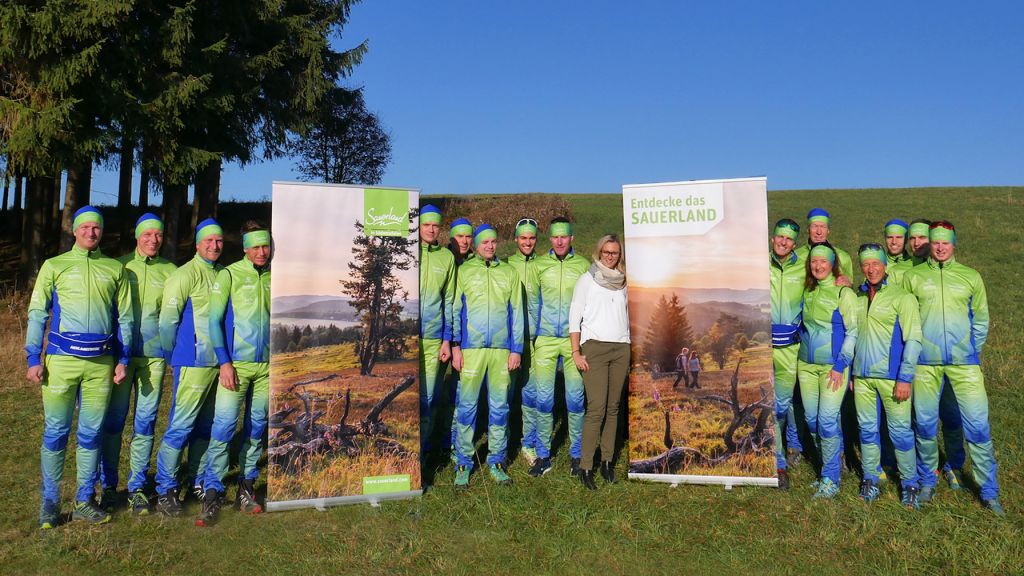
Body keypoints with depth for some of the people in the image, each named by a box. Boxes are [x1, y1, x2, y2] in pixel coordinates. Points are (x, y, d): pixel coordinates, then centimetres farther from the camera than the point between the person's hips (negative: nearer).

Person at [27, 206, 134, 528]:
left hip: (101, 364, 1)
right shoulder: (54, 266, 6)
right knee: (55, 433, 2)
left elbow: (125, 318, 12)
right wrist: (33, 359, -2)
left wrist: (123, 359, 7)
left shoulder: (115, 269, 10)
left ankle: (84, 502, 17)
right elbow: (37, 314, 5)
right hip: (61, 360, -1)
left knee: (91, 435, 7)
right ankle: (50, 502, 15)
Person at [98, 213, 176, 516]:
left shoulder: (170, 271, 6)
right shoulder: (119, 266, 4)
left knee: (145, 423, 5)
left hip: (154, 355, 1)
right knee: (113, 420, 3)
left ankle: (137, 487, 16)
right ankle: (108, 485, 17)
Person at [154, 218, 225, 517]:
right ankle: (165, 490, 7)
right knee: (180, 426, -4)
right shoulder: (185, 275, -8)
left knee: (206, 426, 14)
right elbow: (168, 319, -8)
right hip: (194, 363, -6)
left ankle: (199, 483, 25)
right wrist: (172, 358, -1)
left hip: (218, 362, 7)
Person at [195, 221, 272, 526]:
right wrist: (224, 362, -10)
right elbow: (214, 321, -4)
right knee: (223, 427, -6)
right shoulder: (229, 275, -2)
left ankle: (247, 487, 21)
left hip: (268, 366, 4)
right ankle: (212, 493, 2)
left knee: (256, 428, 9)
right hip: (236, 364, -3)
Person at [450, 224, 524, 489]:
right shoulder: (464, 271, 7)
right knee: (467, 406, -1)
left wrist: (516, 349, 4)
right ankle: (463, 464, 9)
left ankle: (496, 462, 18)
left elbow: (516, 313, 11)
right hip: (471, 348, -2)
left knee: (499, 407, 7)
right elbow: (455, 310, 5)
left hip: (502, 349, 2)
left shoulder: (509, 272, 12)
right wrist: (455, 346, -3)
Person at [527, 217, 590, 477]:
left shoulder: (583, 265, 3)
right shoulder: (539, 265, 4)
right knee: (543, 398, 2)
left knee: (575, 397, 3)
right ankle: (543, 455, 14)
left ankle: (576, 455, 17)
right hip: (545, 339, 1)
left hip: (574, 339, 0)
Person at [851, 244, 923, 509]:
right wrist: (852, 374, 16)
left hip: (891, 376, -4)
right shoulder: (857, 297, 10)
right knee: (867, 429, 10)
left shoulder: (902, 297, -5)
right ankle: (870, 479, 23)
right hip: (862, 376, 5)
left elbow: (913, 340, -9)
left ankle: (910, 484, 15)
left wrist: (905, 378, -14)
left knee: (900, 431, 1)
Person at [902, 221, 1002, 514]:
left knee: (978, 425, -1)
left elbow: (981, 319, 14)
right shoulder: (913, 277, 5)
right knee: (925, 424, 8)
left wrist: (973, 351, 7)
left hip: (964, 362, 0)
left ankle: (989, 491, 14)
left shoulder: (971, 277, 8)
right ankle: (927, 481, 27)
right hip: (924, 363, 0)